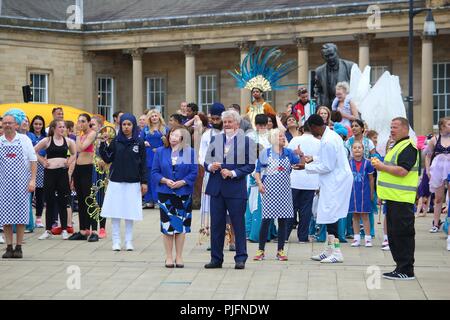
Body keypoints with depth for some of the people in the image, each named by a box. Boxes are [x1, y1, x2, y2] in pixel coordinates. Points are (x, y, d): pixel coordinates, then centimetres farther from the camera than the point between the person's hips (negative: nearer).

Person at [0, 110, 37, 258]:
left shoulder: (24, 140, 2)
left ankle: (19, 247, 7)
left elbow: (33, 161, 2)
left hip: (21, 183, -1)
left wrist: (32, 180, -5)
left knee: (21, 214, 0)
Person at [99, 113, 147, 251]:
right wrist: (103, 144, -11)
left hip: (132, 183, -1)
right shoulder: (115, 141, 5)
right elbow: (107, 159, 1)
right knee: (115, 212, 2)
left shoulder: (139, 142, 2)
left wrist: (144, 182, -1)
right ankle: (116, 241, 9)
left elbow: (143, 163, 3)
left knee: (130, 212, 4)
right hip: (116, 181, 1)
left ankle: (129, 241, 13)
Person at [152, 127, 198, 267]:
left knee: (181, 225, 4)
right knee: (167, 225, 1)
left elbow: (194, 172, -2)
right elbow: (154, 172, 4)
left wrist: (182, 182, -15)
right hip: (165, 194, 1)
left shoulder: (189, 152, 1)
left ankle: (179, 256, 14)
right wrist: (165, 181, -13)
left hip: (183, 193, -1)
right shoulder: (160, 152, 6)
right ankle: (169, 257, 11)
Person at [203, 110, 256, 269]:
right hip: (217, 187, 4)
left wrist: (232, 173, -15)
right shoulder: (215, 139, 13)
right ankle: (216, 258, 14)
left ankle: (240, 258, 11)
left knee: (238, 224, 2)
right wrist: (211, 166, -10)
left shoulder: (246, 141, 1)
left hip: (236, 188, -4)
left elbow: (250, 166, -4)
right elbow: (206, 161, 13)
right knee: (216, 224, 7)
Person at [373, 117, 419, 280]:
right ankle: (401, 267, 20)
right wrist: (381, 166, 14)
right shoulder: (397, 146, 21)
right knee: (393, 234, 13)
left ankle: (406, 270, -3)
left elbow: (402, 171, -22)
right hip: (393, 198, 11)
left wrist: (383, 167, -14)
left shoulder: (408, 147, -12)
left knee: (403, 233, -7)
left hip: (402, 199, -11)